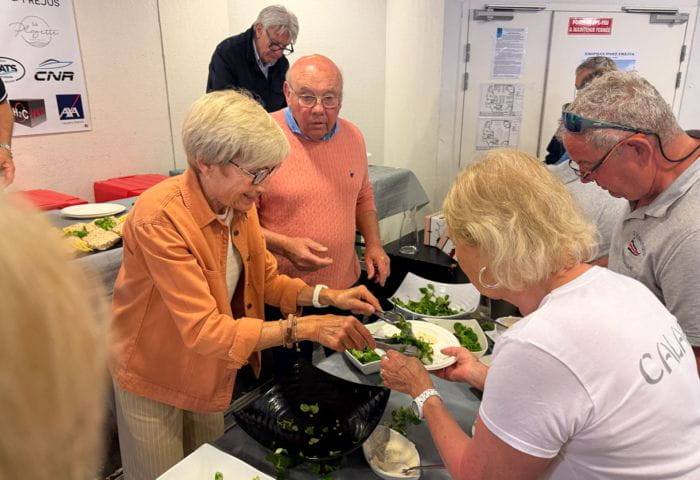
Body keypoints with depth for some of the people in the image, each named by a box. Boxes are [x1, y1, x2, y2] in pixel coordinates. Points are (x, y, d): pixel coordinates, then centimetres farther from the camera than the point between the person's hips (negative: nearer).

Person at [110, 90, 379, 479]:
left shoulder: (240, 203, -12)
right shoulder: (160, 220, -32)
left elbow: (266, 280, 0)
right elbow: (204, 330, -34)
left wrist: (326, 296, -16)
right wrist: (302, 327, -38)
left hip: (212, 369, 6)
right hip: (154, 374, -5)